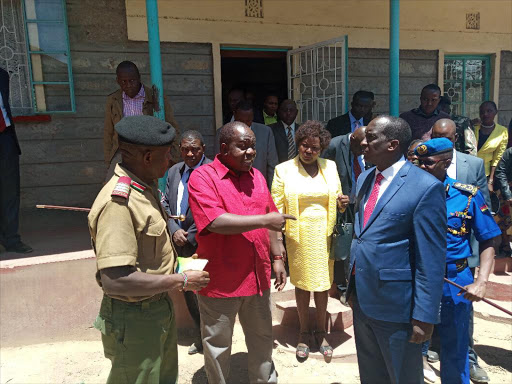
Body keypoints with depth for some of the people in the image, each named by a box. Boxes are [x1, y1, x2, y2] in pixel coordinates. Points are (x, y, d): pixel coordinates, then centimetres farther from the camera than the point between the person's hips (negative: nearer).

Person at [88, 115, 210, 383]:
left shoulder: (147, 188, 4)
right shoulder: (118, 202, -27)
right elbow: (114, 280, -33)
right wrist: (180, 281, -24)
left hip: (160, 307, 9)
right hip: (132, 319, -9)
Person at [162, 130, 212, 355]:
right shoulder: (174, 171, 9)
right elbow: (166, 204, 10)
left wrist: (189, 237, -15)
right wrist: (174, 230, -5)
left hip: (201, 245, -7)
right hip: (180, 243, 7)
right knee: (188, 291, 18)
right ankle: (202, 336, 37)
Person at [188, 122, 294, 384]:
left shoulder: (257, 177, 8)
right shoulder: (202, 177, -12)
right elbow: (215, 222, -25)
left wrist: (277, 258, 9)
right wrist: (265, 219, -23)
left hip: (258, 276, 5)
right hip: (220, 281, -5)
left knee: (262, 339, 21)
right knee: (218, 345, 14)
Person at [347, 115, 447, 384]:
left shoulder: (426, 187, -17)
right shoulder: (364, 179, 6)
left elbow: (431, 260, -16)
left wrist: (424, 316, -14)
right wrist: (352, 286, 14)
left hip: (396, 306, -6)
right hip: (362, 300, 7)